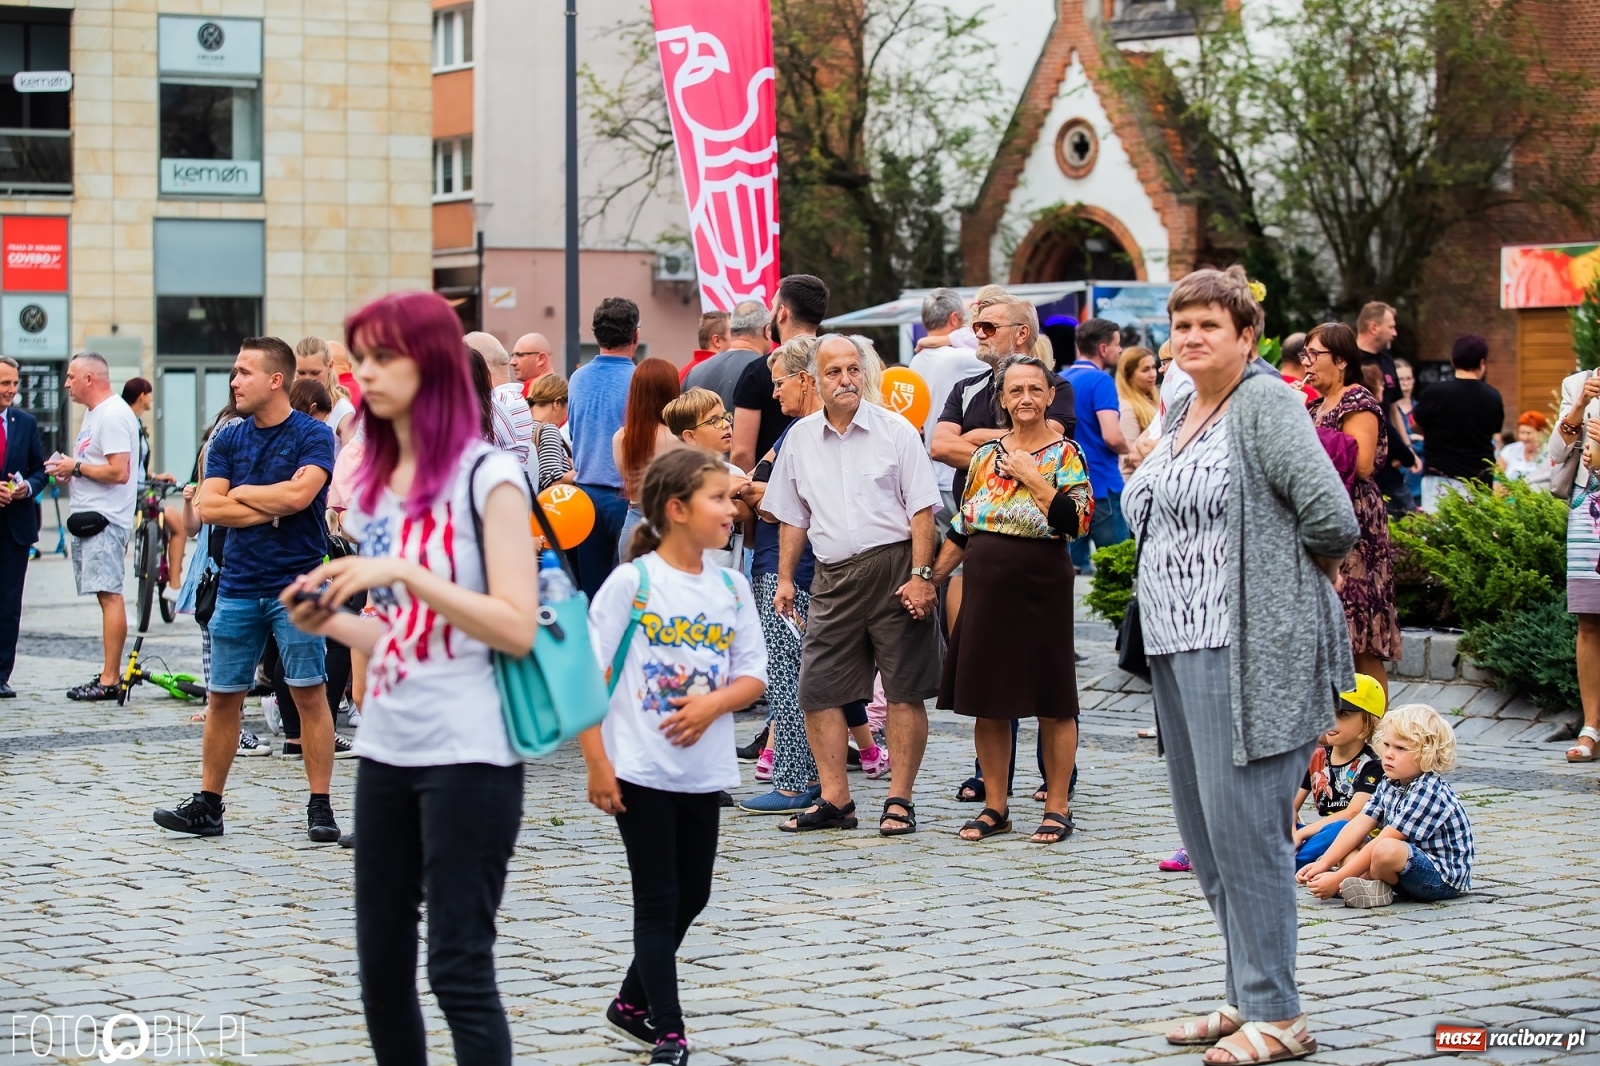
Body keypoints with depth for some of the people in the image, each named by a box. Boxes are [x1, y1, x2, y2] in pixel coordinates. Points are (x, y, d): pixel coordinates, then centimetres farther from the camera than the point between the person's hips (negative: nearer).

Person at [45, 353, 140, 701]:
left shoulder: (114, 415, -13)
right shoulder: (93, 413, 21)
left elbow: (119, 472, -21)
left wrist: (76, 467, -12)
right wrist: (68, 469, 9)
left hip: (105, 519, -11)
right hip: (88, 516, 11)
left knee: (108, 594, -11)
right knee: (106, 595, 9)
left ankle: (109, 680, -14)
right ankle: (109, 673, 11)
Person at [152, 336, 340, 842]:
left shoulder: (313, 435, -5)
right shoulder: (228, 438, 10)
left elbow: (298, 493, -20)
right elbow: (208, 507, 0)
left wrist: (241, 494, -5)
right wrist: (271, 509, -9)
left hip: (296, 586, -5)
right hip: (238, 586, 5)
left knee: (309, 694, -3)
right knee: (222, 698, 8)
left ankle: (320, 807, 4)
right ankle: (207, 805, 16)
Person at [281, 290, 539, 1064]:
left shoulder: (486, 476, -9)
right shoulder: (375, 484, 13)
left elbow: (518, 628, -17)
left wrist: (402, 572, -21)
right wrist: (327, 621, 2)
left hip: (468, 753, -8)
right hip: (385, 749, 8)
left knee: (458, 970, -6)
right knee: (381, 969, 11)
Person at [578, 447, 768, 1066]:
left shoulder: (731, 587, 5)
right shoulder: (631, 583, -10)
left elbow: (753, 675, 7)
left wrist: (712, 704, -14)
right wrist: (598, 766, -14)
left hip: (704, 770, 5)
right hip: (640, 770, -5)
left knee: (691, 895, 14)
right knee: (658, 899, -1)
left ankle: (633, 1002, 33)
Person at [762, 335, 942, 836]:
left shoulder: (895, 430, 0)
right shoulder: (800, 439, 11)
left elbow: (921, 508, -3)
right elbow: (792, 515, 19)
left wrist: (920, 575, -11)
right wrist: (784, 578, 14)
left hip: (893, 566, -4)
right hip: (834, 576, 4)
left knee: (905, 690, -1)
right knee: (817, 688, 2)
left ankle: (899, 800, 7)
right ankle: (835, 800, 12)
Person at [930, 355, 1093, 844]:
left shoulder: (1064, 454, -3)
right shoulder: (984, 455, 11)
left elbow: (1077, 520, -17)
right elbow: (962, 528, 15)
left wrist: (1031, 476, -17)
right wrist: (928, 578, 10)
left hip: (1042, 585, -5)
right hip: (987, 584, 5)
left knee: (1051, 702, 0)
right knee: (985, 701, 7)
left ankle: (1057, 808, 10)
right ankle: (995, 808, 18)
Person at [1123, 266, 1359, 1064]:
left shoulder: (1265, 402, -11)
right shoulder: (1181, 412, 15)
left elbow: (1330, 517, -18)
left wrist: (1292, 567, -2)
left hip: (1247, 647, -9)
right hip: (1177, 642, 9)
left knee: (1243, 826, -8)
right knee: (1202, 828, 13)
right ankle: (1247, 996, 23)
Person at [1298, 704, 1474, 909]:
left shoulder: (1428, 792, -22)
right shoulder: (1389, 784, 5)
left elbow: (1384, 845, -25)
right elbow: (1358, 826, 1)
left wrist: (1338, 879, -24)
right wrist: (1324, 863, -10)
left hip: (1444, 879, -9)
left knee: (1386, 850, -36)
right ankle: (1375, 886, -19)